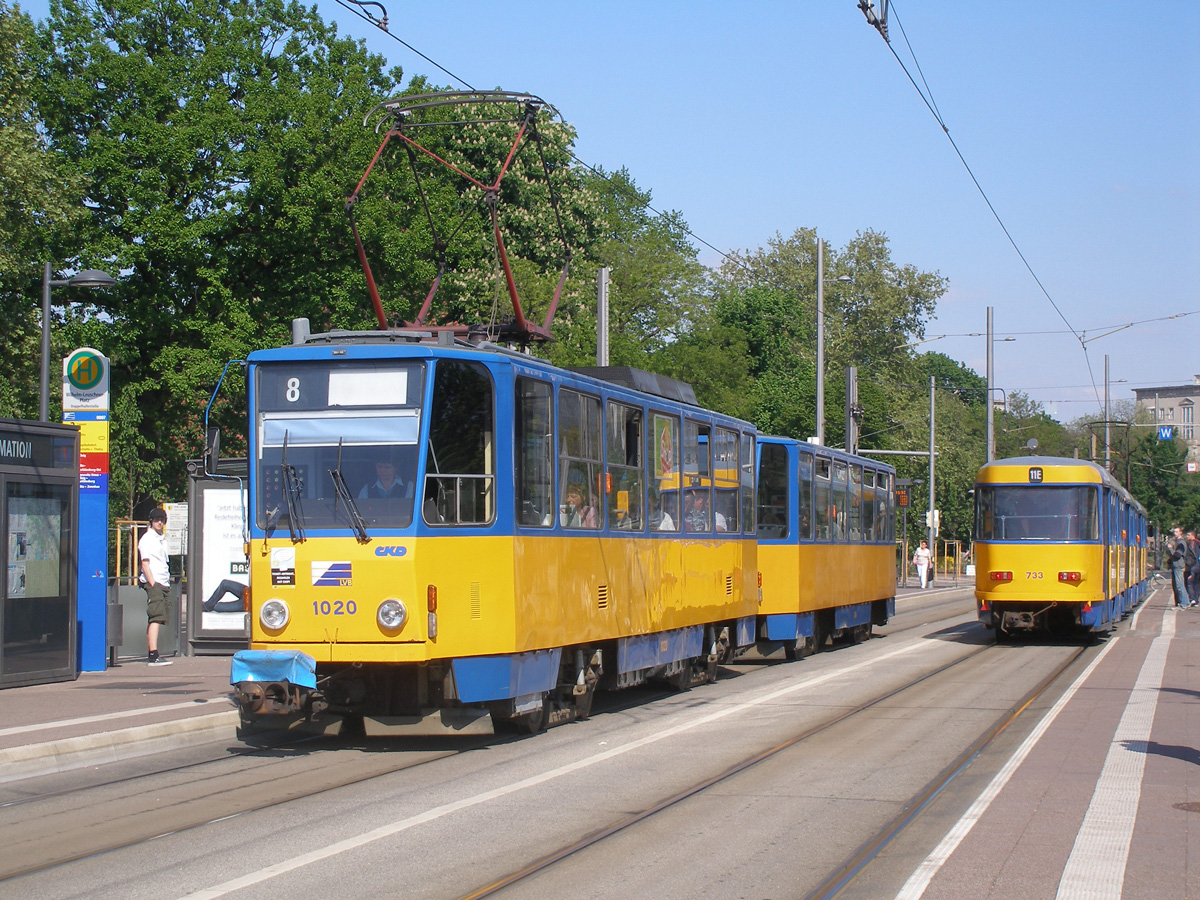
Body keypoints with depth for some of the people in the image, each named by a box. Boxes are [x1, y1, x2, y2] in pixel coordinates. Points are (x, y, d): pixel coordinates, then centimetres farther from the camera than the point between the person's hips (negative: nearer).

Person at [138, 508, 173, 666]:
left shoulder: (162, 539, 20)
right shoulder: (147, 539, -4)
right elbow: (145, 564, -10)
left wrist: (167, 584, 14)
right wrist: (152, 584, -17)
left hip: (163, 584, 9)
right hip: (153, 583, -9)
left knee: (154, 619, 10)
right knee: (156, 618, -16)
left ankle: (152, 654, 13)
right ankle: (154, 656, -23)